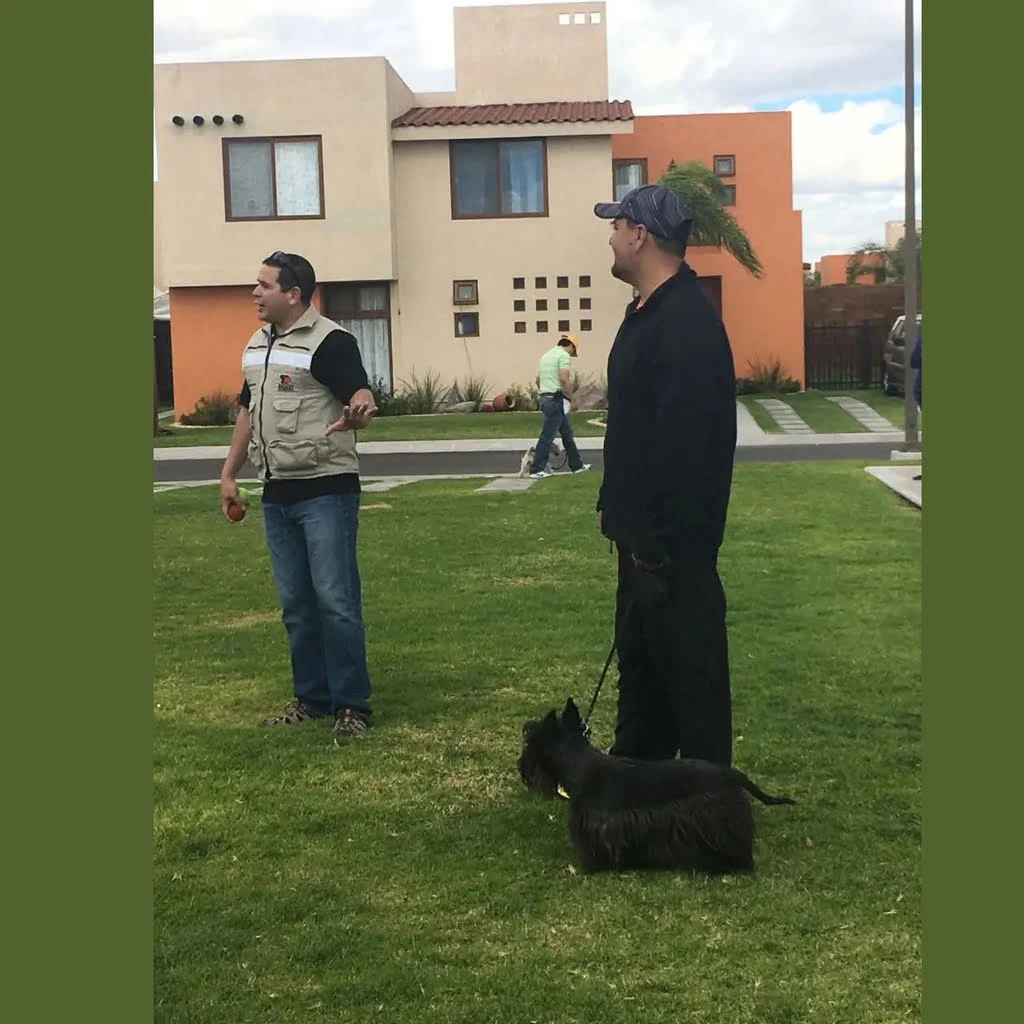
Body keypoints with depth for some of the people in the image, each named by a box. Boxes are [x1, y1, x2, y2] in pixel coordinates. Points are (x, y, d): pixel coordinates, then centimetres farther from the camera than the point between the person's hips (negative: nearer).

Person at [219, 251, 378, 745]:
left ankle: (352, 704, 3)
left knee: (335, 600, -5)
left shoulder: (330, 342, -11)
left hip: (326, 491, -8)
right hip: (277, 494, 8)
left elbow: (359, 395, -22)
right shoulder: (256, 345, 14)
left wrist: (356, 411, -46)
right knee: (296, 605, 12)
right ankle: (312, 698, 21)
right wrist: (228, 474, 20)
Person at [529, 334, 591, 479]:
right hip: (557, 399, -10)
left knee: (567, 433, 16)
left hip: (545, 397, 10)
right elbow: (564, 379, -21)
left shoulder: (546, 355, 19)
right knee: (547, 436, -7)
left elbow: (538, 380, 23)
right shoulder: (564, 355, -9)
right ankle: (536, 470, -6)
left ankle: (577, 465, 23)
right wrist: (570, 398, -9)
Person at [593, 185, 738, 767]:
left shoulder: (688, 324, -22)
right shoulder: (648, 312, 12)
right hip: (643, 532, 11)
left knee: (688, 664, 1)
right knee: (640, 657, 20)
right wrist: (618, 509, 18)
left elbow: (685, 448, -27)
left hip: (672, 542, -11)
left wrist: (659, 543, -25)